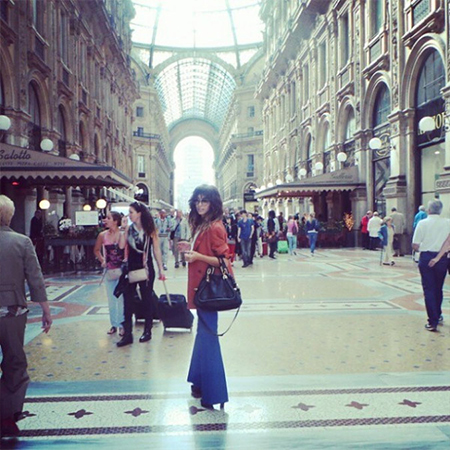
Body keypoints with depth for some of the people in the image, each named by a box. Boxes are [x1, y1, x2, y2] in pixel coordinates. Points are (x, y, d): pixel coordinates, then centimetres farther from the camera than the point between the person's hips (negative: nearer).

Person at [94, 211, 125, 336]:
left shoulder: (123, 234, -11)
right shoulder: (103, 235, 1)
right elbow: (96, 250, 16)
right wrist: (102, 260, 5)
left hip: (121, 269, -4)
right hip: (109, 270, 4)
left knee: (121, 298, 0)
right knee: (111, 299, 12)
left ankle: (122, 324, 12)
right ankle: (114, 324, 24)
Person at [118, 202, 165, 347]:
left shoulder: (150, 229, -4)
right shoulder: (129, 229, 5)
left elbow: (156, 250, -2)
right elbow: (121, 246, -6)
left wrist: (161, 268, -3)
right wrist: (125, 229, -10)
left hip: (146, 269, -3)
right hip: (130, 268, 3)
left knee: (147, 299, 8)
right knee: (127, 300, 2)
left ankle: (147, 330, 21)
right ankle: (127, 334, 7)